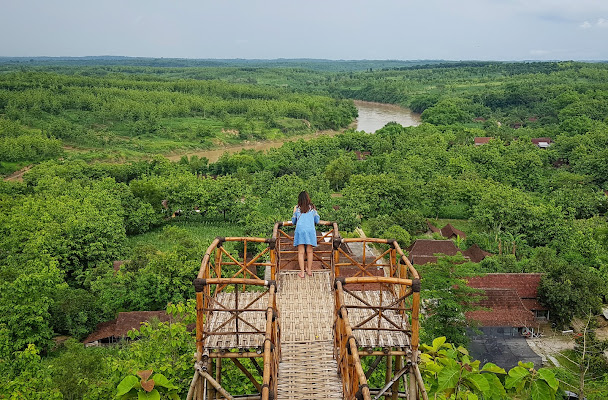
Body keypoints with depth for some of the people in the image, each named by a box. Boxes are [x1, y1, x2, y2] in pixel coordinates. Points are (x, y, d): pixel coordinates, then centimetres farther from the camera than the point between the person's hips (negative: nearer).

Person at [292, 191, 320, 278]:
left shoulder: (296, 208, 7)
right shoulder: (312, 207, 9)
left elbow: (293, 221, 17)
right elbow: (317, 220, 15)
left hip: (300, 230, -1)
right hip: (310, 230, 1)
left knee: (301, 252, 2)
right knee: (309, 251, 10)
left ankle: (302, 272, 2)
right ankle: (309, 270, 17)